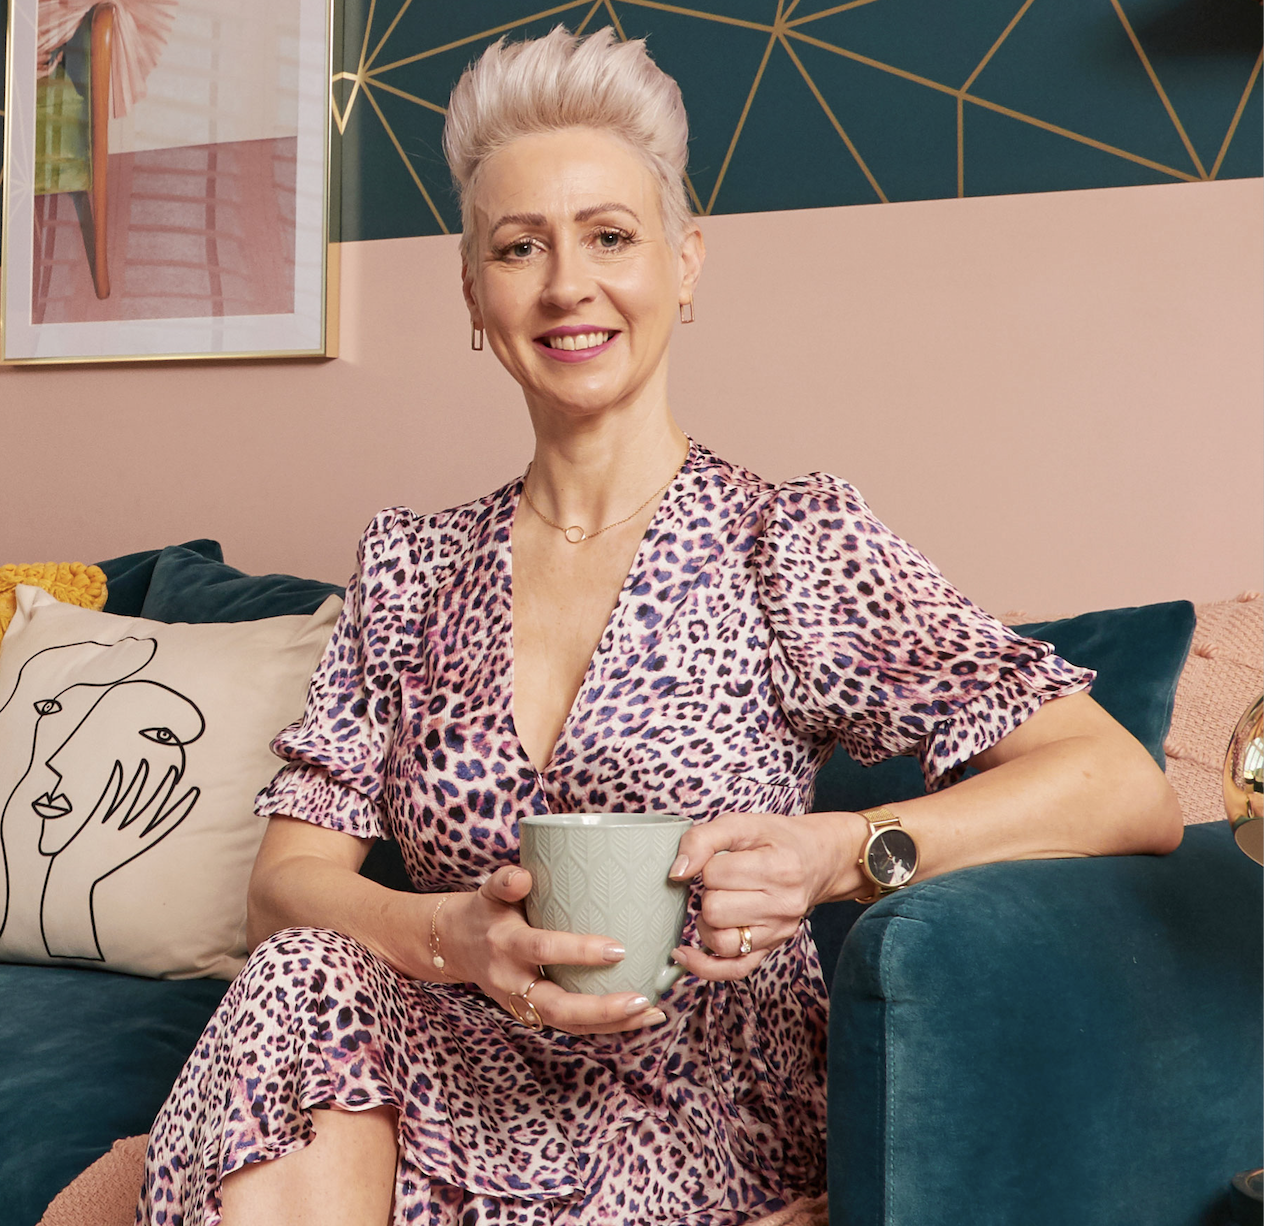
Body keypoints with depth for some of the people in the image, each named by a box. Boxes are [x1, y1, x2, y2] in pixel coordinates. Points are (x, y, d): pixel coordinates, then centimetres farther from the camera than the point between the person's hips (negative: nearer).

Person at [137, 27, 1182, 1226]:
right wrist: (453, 936, -21)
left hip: (695, 1129, -3)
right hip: (463, 1073, 4)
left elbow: (1129, 791, -11)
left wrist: (835, 853, -27)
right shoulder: (409, 566, 8)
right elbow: (286, 880, 0)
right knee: (306, 977, -27)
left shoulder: (796, 543, -4)